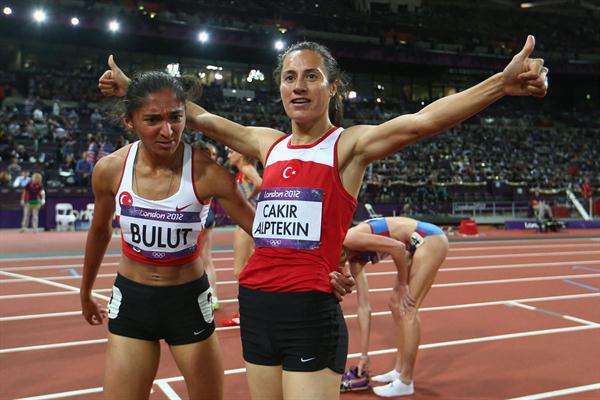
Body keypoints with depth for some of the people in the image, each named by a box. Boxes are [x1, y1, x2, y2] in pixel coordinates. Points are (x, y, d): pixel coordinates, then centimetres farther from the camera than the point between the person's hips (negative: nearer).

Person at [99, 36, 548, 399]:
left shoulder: (350, 144, -5)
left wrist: (503, 82, -34)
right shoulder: (269, 144, 10)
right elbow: (198, 117, 18)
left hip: (310, 312, -5)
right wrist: (134, 88, 23)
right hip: (256, 305, 6)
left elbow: (422, 121, -21)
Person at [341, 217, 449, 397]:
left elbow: (398, 247, -21)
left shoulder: (349, 240, -15)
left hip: (430, 239, -9)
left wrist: (402, 286, -8)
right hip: (420, 244, 9)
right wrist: (364, 355, 14)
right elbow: (364, 307, 11)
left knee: (407, 309, -7)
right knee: (396, 304, 13)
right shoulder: (354, 258, 9)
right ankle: (399, 370, 24)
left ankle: (405, 382, 3)